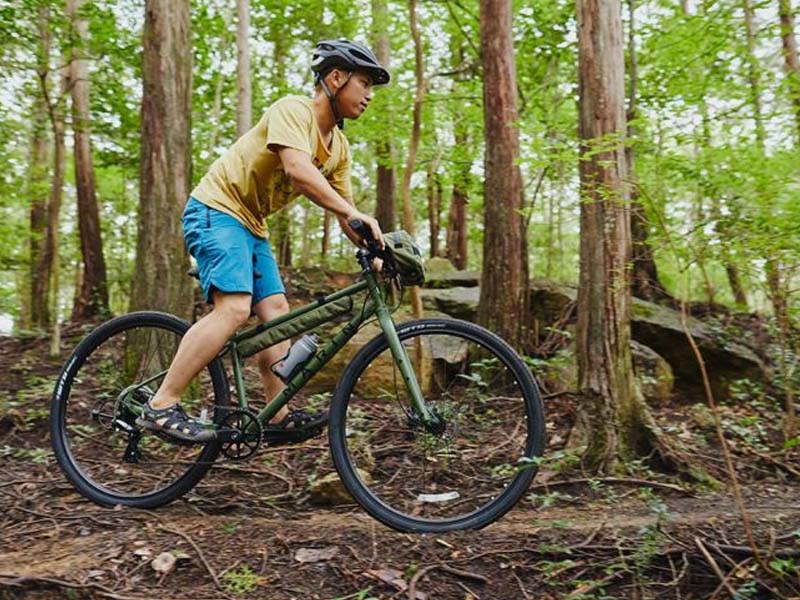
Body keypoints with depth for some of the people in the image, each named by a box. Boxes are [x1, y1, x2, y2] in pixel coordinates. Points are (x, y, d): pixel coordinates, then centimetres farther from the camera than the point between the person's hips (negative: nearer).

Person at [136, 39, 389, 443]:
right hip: (216, 210, -9)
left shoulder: (339, 147, 10)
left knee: (276, 311, 1)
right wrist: (353, 213, -39)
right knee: (235, 308, -24)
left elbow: (343, 210, 8)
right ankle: (160, 406, -18)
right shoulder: (292, 110, -16)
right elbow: (298, 170, -33)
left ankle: (279, 415, 5)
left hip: (250, 224, 9)